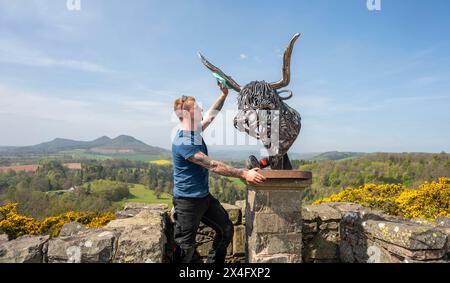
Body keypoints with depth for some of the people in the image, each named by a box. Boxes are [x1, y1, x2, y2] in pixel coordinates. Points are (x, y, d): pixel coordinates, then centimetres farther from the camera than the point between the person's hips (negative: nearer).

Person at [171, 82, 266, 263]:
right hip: (187, 201, -9)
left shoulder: (195, 131, 3)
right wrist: (243, 174, -27)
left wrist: (224, 95, 14)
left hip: (204, 196, 9)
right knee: (185, 248, 4)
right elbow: (213, 166, -28)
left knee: (226, 229, 15)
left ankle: (213, 262, 31)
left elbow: (210, 116, 20)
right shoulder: (183, 142, -25)